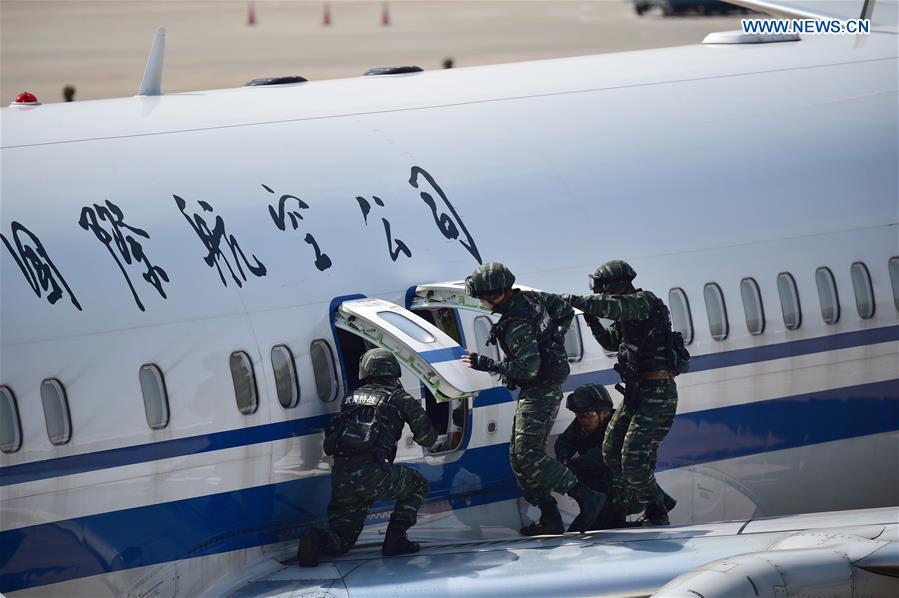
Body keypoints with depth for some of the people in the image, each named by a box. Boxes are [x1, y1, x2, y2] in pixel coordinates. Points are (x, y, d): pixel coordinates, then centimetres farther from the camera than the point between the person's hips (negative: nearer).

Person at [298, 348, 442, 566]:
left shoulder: (351, 398, 25)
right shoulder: (400, 398, 11)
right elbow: (427, 438, 16)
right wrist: (438, 440, 41)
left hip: (339, 476, 4)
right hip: (371, 473, -4)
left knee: (342, 541, 17)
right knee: (418, 485, 25)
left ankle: (316, 540, -17)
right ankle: (395, 538, 12)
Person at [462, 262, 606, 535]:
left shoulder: (516, 325, -24)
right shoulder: (531, 298, 5)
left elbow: (528, 368, -29)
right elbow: (565, 310, 20)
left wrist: (486, 365, -22)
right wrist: (553, 342, 23)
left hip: (540, 392, -10)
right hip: (545, 390, 10)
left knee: (528, 456, -15)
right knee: (518, 454, 11)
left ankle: (587, 497, -17)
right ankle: (550, 519, 11)